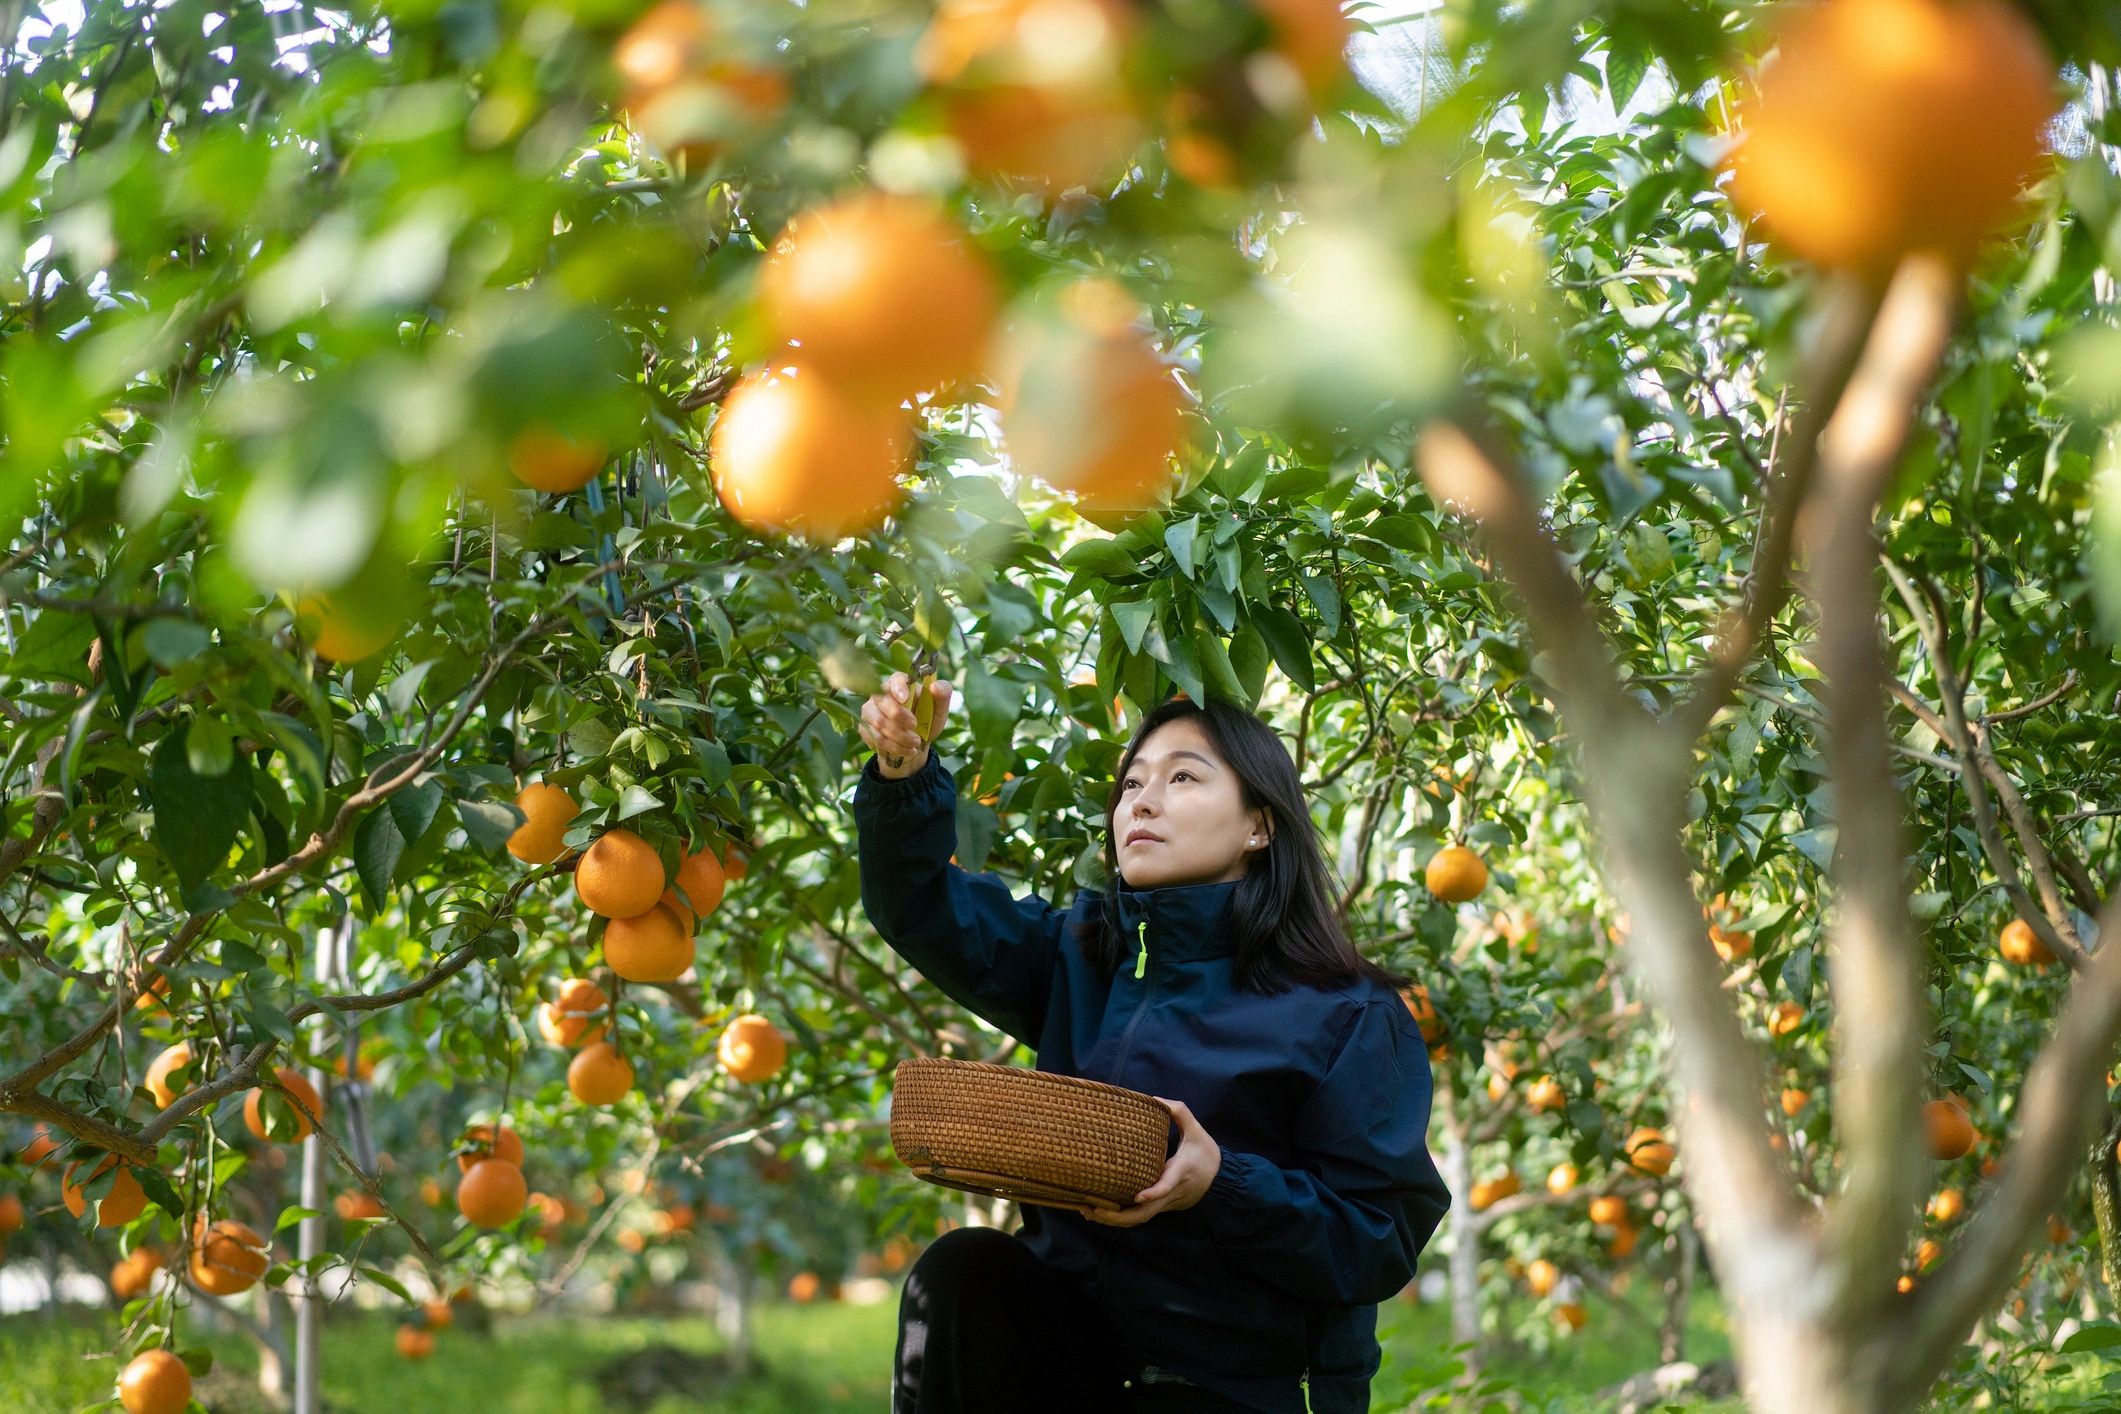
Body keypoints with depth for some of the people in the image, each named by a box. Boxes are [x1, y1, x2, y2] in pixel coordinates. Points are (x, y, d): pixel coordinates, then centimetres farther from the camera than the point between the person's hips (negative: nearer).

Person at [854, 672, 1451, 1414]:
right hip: (1071, 1338, 5)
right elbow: (926, 906, -3)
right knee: (963, 1265, -24)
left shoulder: (1346, 1018, -7)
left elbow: (1383, 1240, -11)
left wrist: (1222, 1185, -26)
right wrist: (904, 774, -22)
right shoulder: (1082, 954, 8)